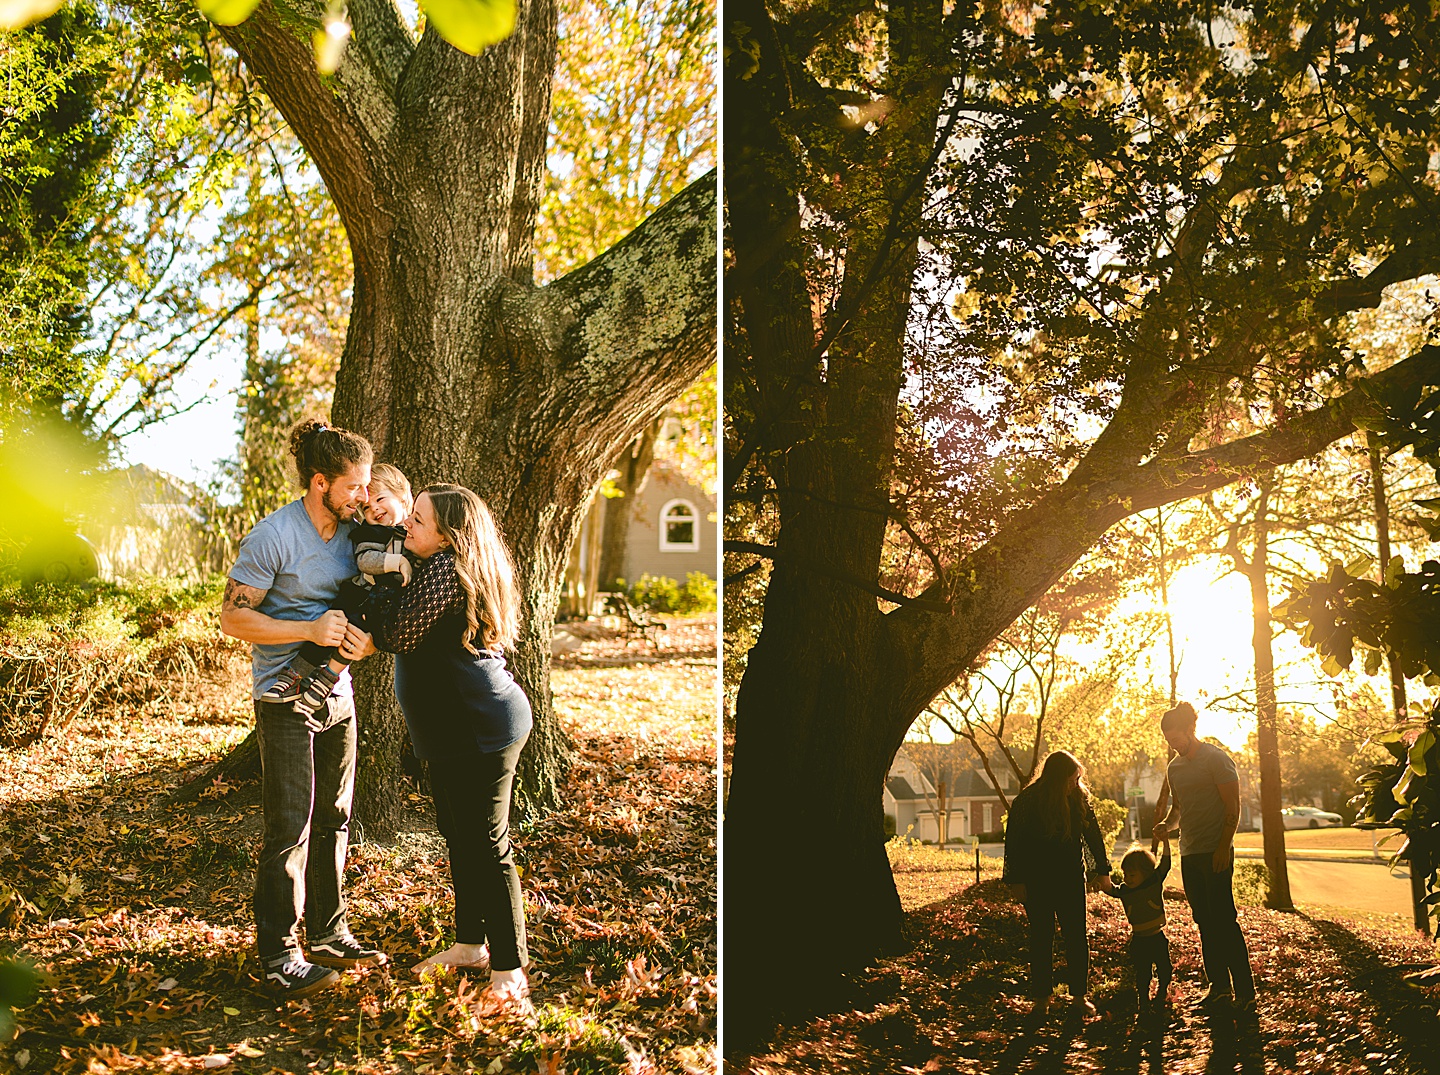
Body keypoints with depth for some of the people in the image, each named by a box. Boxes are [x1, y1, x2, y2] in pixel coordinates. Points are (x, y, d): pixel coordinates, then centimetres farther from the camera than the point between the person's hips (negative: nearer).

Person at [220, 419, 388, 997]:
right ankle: (278, 956, 4)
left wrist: (365, 639, -7)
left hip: (337, 696, 7)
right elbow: (233, 617, -16)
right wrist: (310, 629, -25)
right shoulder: (273, 536, -16)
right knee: (289, 829, -5)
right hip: (286, 699, -7)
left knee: (333, 820, 14)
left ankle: (327, 936, 27)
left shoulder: (351, 533, 5)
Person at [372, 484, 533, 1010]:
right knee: (459, 837, 20)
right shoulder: (458, 567, 13)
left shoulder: (445, 568, -19)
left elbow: (397, 636, -20)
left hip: (480, 730, -11)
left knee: (487, 847, -5)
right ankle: (470, 944, 34)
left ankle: (509, 970, 4)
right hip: (456, 730, 11)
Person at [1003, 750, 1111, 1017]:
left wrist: (1102, 870, 9)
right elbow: (1014, 842, -7)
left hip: (1071, 879, 2)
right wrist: (1016, 881, -8)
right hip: (1037, 882, -2)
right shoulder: (1026, 802, -11)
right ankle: (1041, 999, 10)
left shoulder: (1080, 799, -1)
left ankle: (1080, 995, 13)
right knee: (1041, 939, 4)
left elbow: (1093, 835, 9)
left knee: (1077, 937, 3)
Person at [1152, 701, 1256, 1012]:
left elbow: (1232, 806, -9)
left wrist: (1224, 846, -16)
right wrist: (1167, 824, 3)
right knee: (1205, 922, 8)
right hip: (1189, 854, 7)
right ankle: (1219, 987, 14)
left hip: (1215, 852, -7)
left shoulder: (1216, 759, -6)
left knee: (1224, 920, -11)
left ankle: (1245, 992, -7)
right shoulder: (1174, 767, 15)